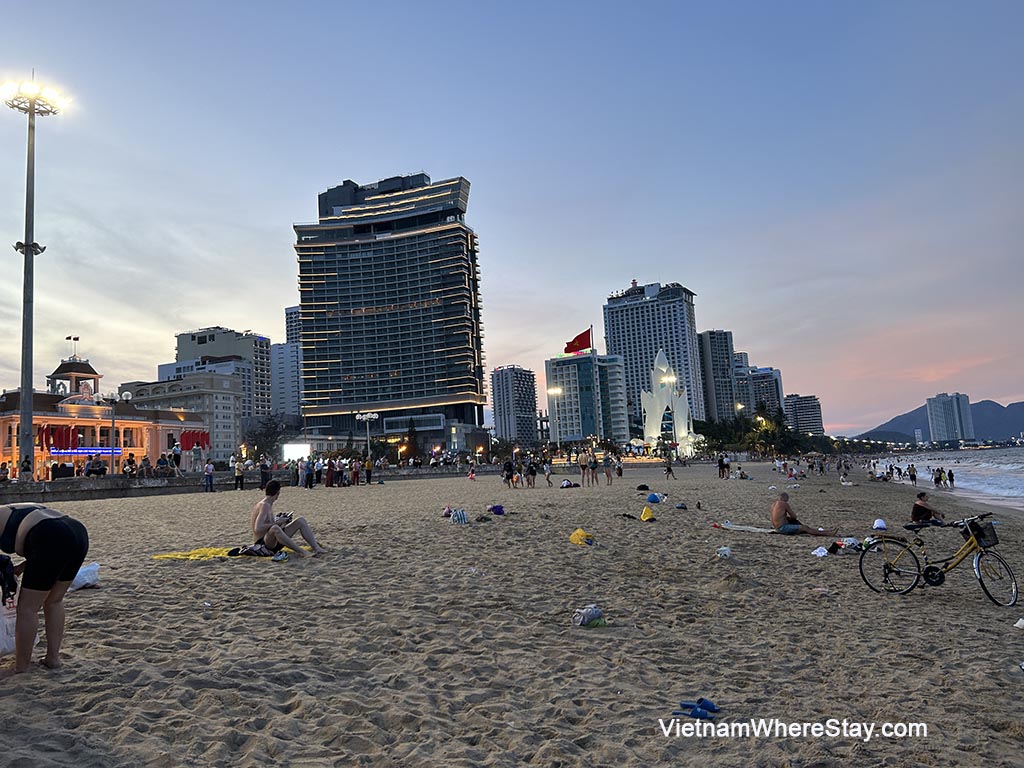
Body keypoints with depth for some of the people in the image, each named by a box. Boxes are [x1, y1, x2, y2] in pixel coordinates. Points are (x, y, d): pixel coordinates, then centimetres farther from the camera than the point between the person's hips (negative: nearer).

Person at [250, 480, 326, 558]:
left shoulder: (269, 505, 12)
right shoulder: (264, 505, -17)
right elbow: (257, 529, -28)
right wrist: (277, 523, -20)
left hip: (273, 541, 10)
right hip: (262, 543, -10)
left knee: (301, 520, 3)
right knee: (275, 528, -42)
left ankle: (316, 548, -11)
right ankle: (302, 552, -43)